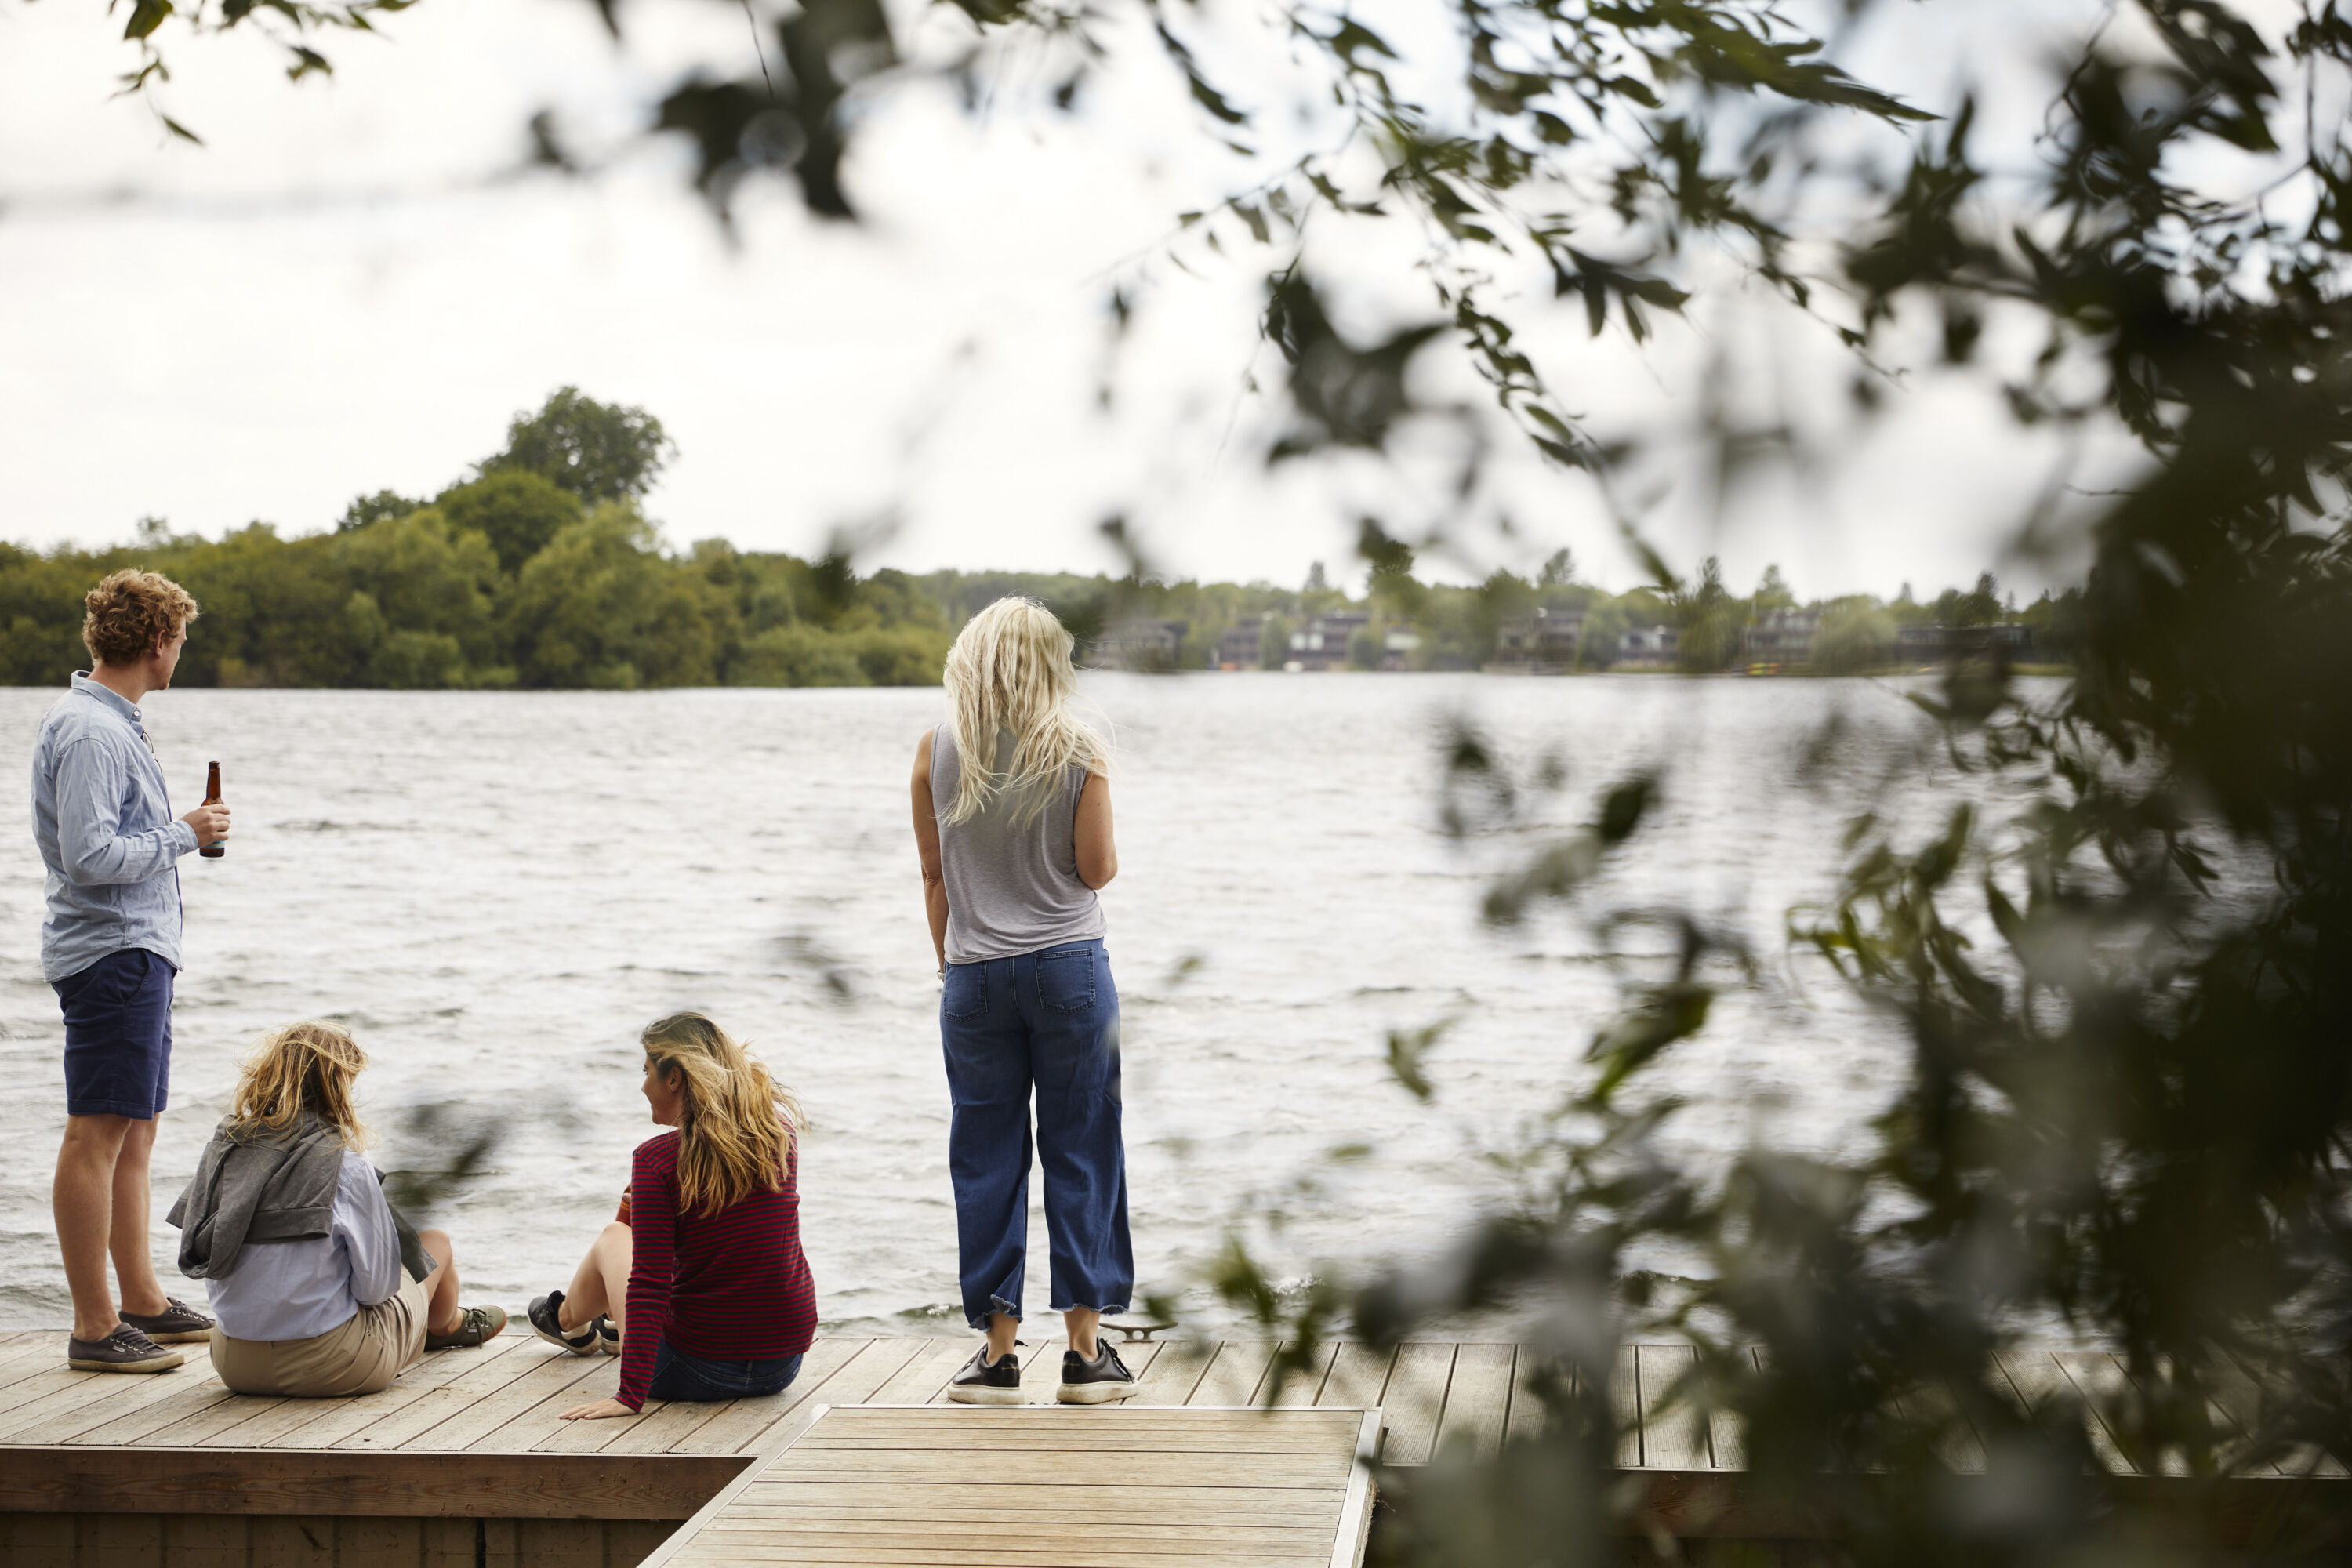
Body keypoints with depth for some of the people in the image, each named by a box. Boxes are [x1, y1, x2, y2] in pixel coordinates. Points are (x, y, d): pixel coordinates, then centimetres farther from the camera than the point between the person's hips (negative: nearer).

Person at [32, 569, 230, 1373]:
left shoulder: (110, 723, 16)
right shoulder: (89, 733, -17)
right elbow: (91, 854, -24)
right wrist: (183, 834, -13)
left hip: (135, 952, 11)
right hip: (112, 953, -11)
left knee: (134, 1134, 15)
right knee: (97, 1137, -7)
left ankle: (142, 1300, 23)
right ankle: (95, 1327, -3)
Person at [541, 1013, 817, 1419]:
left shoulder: (657, 1159, -16)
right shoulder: (781, 1135, -3)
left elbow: (650, 1283, -19)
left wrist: (630, 1395, -17)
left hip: (696, 1374, -4)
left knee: (613, 1237, 25)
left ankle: (571, 1321, 58)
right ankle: (616, 1323, 62)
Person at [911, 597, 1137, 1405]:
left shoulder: (938, 752, 0)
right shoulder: (1080, 752, -5)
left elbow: (934, 875, 5)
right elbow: (1099, 869, -5)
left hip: (975, 974, 1)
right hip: (1070, 966, -1)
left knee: (986, 1158, 7)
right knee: (1080, 1152, 5)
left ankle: (997, 1350, 8)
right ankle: (1086, 1351, 6)